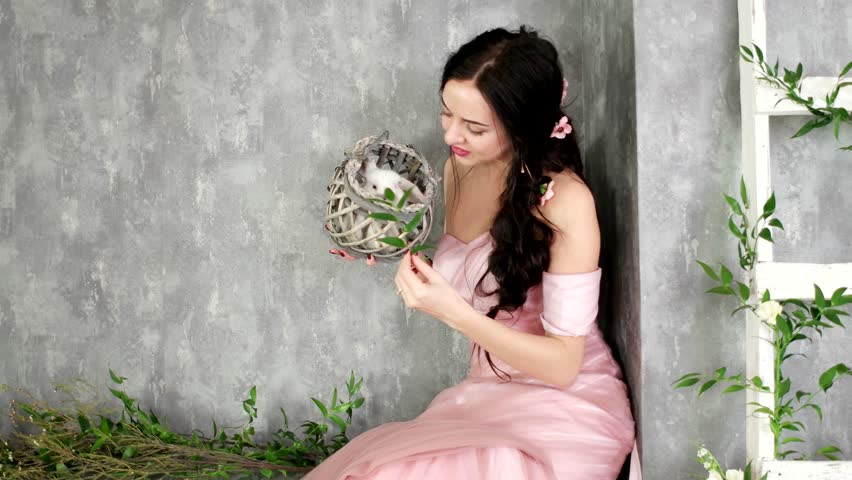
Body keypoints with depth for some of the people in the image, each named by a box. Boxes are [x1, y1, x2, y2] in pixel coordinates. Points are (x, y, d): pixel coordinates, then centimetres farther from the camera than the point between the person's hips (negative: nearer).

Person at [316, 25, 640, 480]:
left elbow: (562, 364, -18)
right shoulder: (459, 168, 2)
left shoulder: (565, 200, -19)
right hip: (488, 395, 6)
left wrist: (454, 312, -28)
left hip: (562, 408, -6)